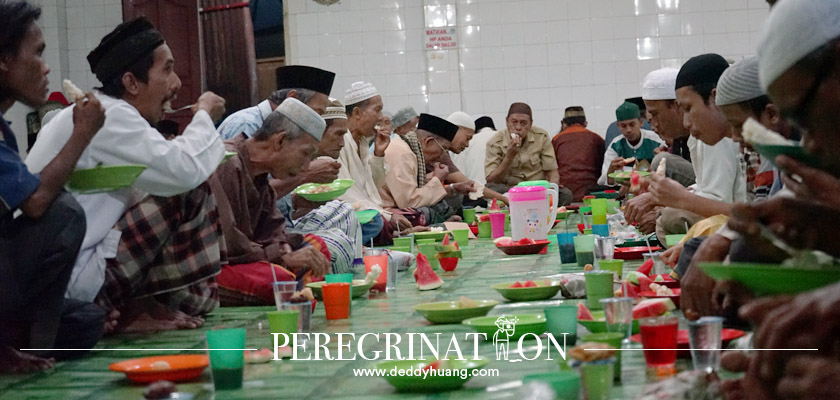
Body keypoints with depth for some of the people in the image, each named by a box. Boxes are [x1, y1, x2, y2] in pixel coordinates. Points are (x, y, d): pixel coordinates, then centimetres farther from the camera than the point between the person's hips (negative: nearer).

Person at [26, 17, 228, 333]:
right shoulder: (109, 117, -15)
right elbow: (185, 170, -23)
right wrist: (204, 116, -5)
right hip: (71, 282, -10)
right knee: (190, 192, -12)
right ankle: (187, 302, 0)